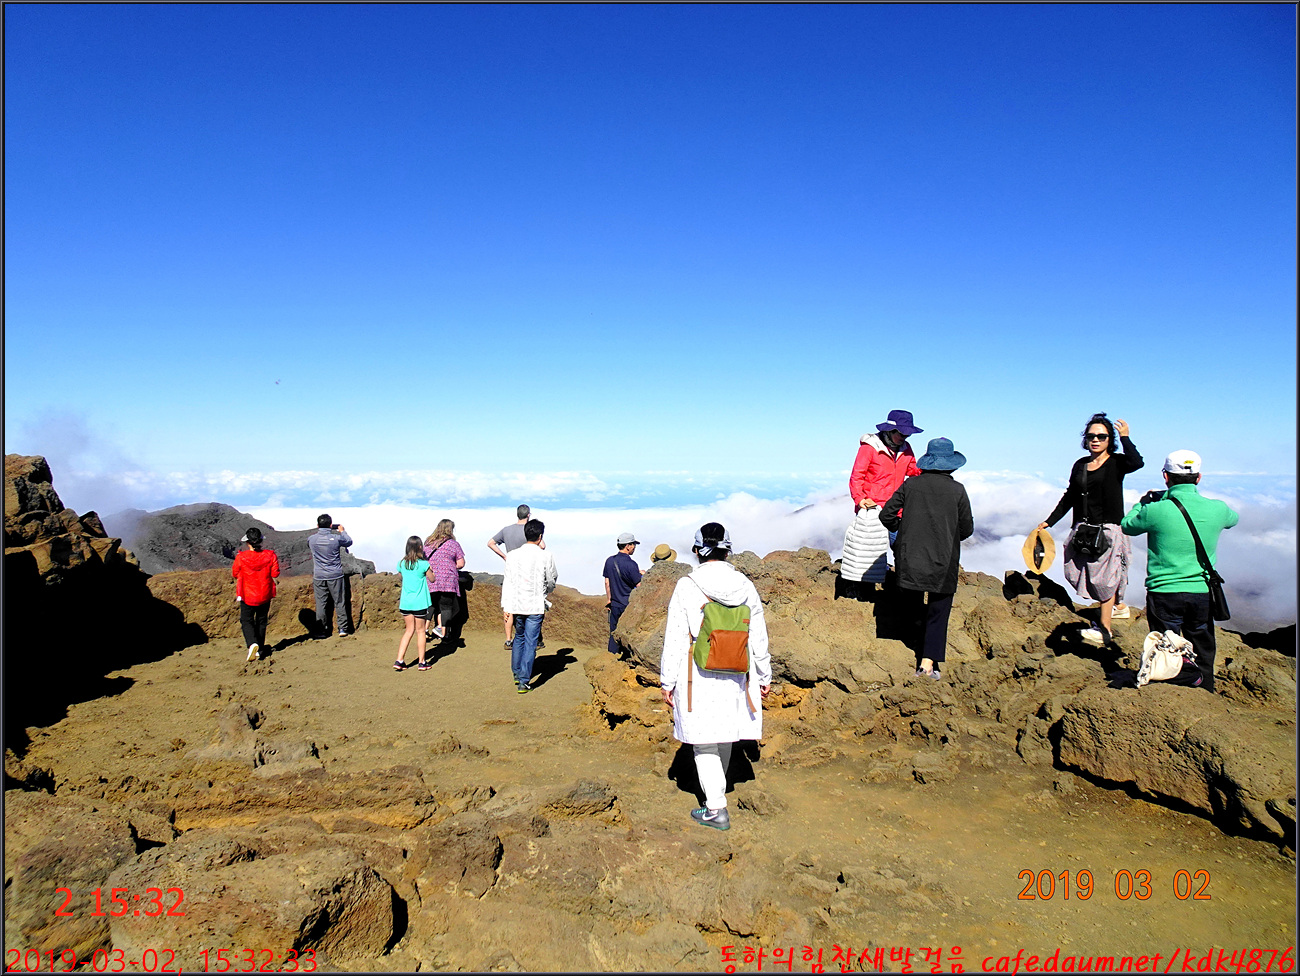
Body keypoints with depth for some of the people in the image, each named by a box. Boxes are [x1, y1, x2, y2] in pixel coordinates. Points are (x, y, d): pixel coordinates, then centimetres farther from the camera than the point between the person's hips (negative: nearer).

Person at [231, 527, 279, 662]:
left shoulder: (241, 557, -16)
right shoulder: (270, 555, -12)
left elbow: (235, 574, -1)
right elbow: (275, 573, -7)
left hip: (247, 596, -2)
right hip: (265, 595, 3)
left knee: (246, 621, 11)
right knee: (261, 621, 16)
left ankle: (252, 643, -15)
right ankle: (259, 651, 21)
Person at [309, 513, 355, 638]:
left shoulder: (311, 539, -4)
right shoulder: (336, 538, -11)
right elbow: (349, 541, 9)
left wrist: (319, 532, 27)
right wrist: (343, 531, 26)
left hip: (318, 577, 2)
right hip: (335, 576, -2)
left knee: (321, 604, 6)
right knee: (340, 602, 6)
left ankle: (322, 631, 9)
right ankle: (343, 628, 7)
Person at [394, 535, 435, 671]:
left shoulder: (402, 563, 2)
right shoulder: (424, 564, -11)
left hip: (405, 603, 4)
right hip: (420, 603, -4)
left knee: (409, 630, 14)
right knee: (420, 631, 7)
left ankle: (399, 660, 7)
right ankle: (422, 662, 14)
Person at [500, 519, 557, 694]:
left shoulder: (512, 555, -2)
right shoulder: (546, 556, -7)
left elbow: (508, 581, -2)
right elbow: (552, 579, 6)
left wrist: (505, 605, 1)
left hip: (516, 604, 3)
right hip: (536, 606, -3)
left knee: (519, 638, 23)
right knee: (530, 643, 2)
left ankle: (516, 674, 33)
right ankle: (523, 682, 0)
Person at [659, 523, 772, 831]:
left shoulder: (687, 587, -12)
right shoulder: (745, 586, -1)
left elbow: (674, 639, -10)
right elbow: (758, 637, 5)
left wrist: (667, 681, -2)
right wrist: (764, 676, 16)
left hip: (699, 678, -4)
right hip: (735, 677, 4)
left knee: (704, 742, 6)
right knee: (725, 732, 22)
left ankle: (716, 809, 7)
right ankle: (718, 788, 42)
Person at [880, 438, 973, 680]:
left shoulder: (910, 485, -1)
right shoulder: (957, 490, -4)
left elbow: (886, 515, 2)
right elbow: (967, 529, 2)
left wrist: (901, 529, 22)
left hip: (910, 558, 2)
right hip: (943, 563, -2)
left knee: (913, 609, 16)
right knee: (938, 613, 5)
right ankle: (928, 661, -2)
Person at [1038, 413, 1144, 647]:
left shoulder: (1116, 463, -4)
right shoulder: (1080, 465, 11)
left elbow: (1136, 462, -29)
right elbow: (1069, 497, 17)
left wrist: (1125, 437, -16)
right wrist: (1049, 522, 16)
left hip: (1109, 529, -6)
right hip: (1083, 529, 6)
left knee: (1105, 575, -3)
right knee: (1079, 572, 13)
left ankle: (1104, 630, 2)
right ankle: (1118, 605, 36)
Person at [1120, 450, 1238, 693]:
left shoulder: (1155, 510, -16)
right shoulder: (1217, 509, -6)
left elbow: (1127, 526, 4)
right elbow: (1233, 519, 20)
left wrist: (1143, 503, 20)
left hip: (1164, 594, -3)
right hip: (1203, 592, 3)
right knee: (1203, 655, 17)